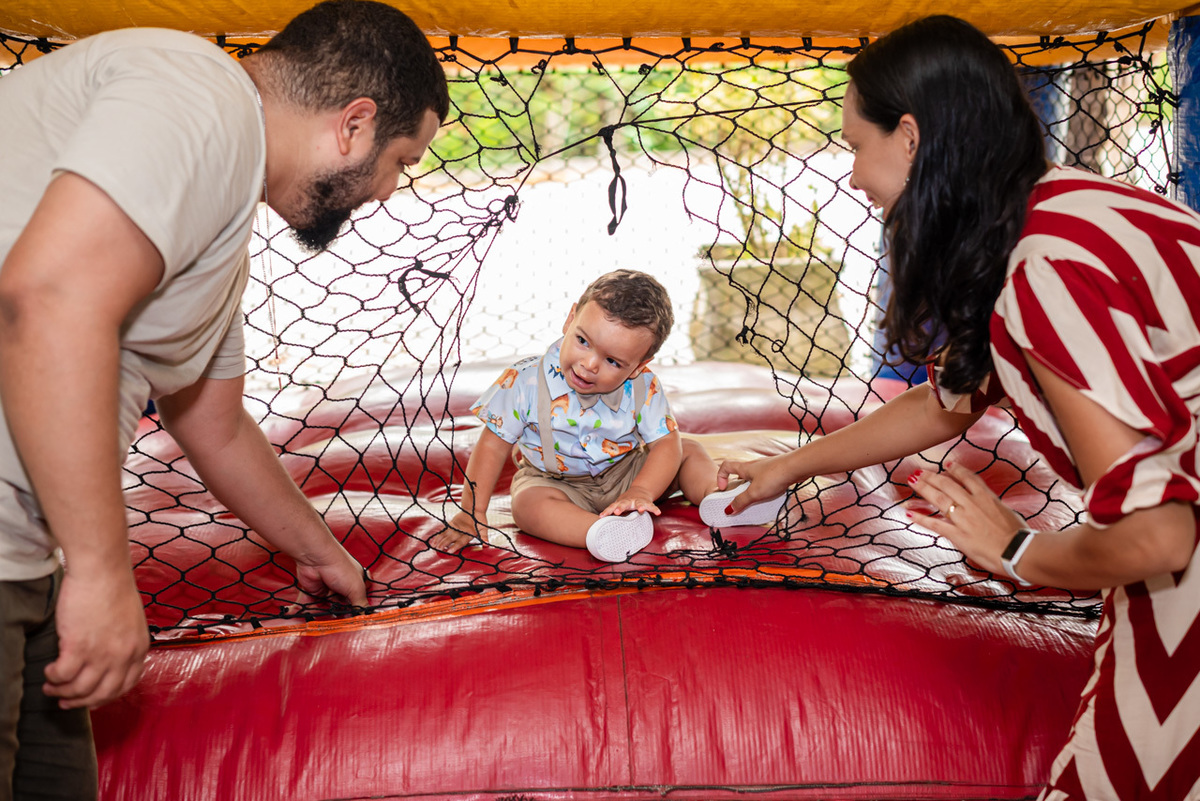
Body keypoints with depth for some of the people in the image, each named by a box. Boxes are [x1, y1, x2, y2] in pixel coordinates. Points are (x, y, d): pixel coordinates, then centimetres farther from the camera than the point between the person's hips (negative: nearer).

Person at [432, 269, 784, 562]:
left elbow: (666, 444, -21)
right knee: (528, 503, -35)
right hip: (554, 480, -3)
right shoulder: (526, 381, -24)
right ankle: (602, 533, -55)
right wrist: (472, 512, -18)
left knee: (689, 451, -4)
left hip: (623, 472, 3)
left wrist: (640, 493, -39)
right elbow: (493, 444, -17)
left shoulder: (642, 388, -21)